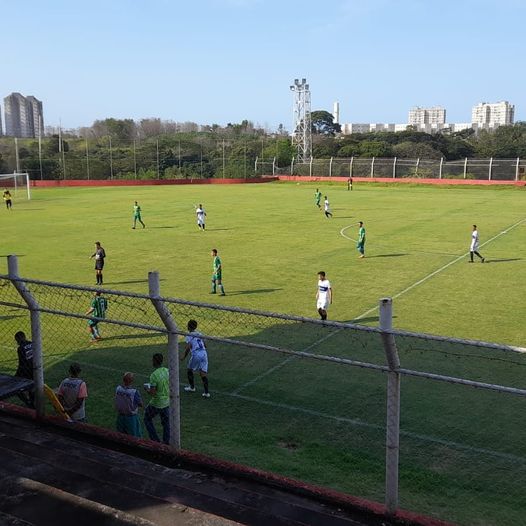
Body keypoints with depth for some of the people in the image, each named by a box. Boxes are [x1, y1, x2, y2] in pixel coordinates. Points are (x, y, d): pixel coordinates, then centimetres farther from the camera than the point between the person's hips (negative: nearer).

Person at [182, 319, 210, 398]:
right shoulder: (199, 334, 19)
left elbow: (188, 348, -10)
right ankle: (206, 392, -6)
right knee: (203, 373, 3)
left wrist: (184, 357, 1)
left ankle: (192, 387, 31)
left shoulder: (189, 336, 0)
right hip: (204, 353, 5)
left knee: (189, 370, 20)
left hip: (196, 354, -5)